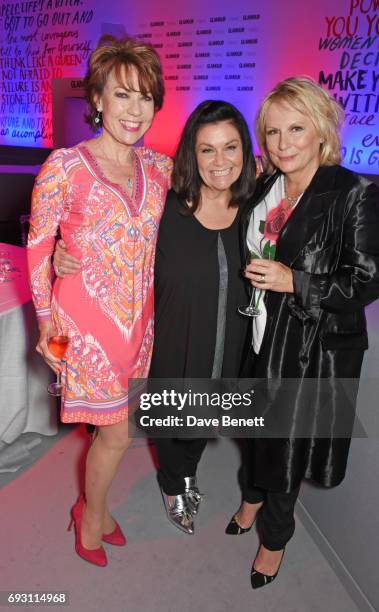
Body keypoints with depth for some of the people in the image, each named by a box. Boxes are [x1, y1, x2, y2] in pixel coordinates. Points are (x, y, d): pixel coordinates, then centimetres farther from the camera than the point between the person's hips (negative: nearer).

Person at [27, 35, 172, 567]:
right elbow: (38, 247, -6)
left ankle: (93, 507, 46)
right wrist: (46, 318, -4)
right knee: (117, 435, 5)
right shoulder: (65, 167, -13)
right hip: (87, 318, -5)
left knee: (113, 424, 19)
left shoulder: (158, 166, 2)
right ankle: (92, 518, 36)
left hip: (140, 318, 5)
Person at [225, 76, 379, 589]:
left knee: (290, 437, 10)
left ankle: (275, 535, 37)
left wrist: (294, 282, -23)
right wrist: (254, 276, -2)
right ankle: (254, 496, 51)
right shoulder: (264, 189, 3)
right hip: (263, 335, 5)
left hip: (316, 345, -5)